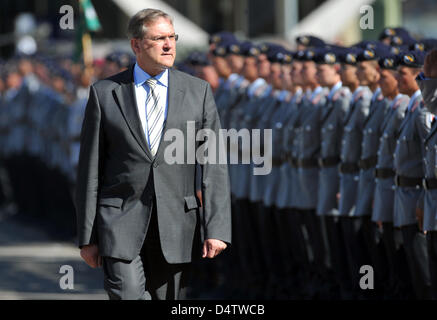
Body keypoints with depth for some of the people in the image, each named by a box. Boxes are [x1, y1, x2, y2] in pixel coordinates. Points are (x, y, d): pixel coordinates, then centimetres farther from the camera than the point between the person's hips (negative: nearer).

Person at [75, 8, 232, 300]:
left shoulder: (198, 92, 6)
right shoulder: (105, 93, 3)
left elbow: (214, 166, 1)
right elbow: (90, 169, 5)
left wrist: (217, 229, -9)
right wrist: (87, 236, 1)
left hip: (176, 227, 2)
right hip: (121, 224, -2)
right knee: (127, 296, -18)